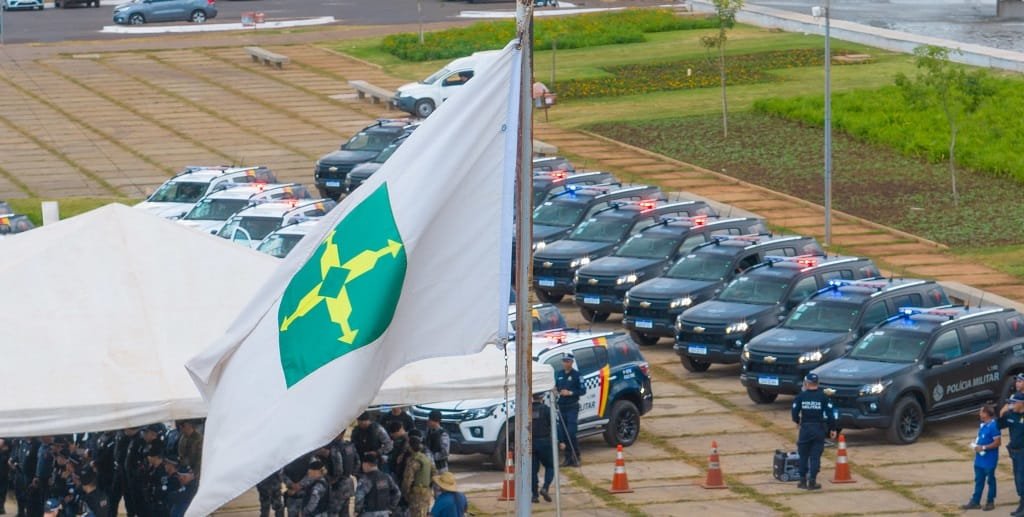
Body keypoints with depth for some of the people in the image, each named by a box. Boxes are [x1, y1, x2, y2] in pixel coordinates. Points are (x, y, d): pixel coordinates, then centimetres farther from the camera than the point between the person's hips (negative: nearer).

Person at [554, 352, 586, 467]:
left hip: (572, 407, -5)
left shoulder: (576, 374, -5)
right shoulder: (558, 374, 11)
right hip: (561, 407, 5)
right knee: (563, 434, 6)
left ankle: (576, 457, -5)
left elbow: (583, 390, -6)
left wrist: (570, 393, -18)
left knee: (571, 433, -12)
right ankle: (568, 457, 13)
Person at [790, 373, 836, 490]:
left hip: (805, 428, 0)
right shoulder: (823, 397, -3)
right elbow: (830, 414, -6)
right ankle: (812, 481, -2)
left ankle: (803, 481, 13)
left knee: (803, 456, 11)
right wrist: (832, 429, 3)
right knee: (815, 456, 3)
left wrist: (798, 421, 18)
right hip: (819, 429, 0)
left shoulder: (800, 397, -3)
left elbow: (795, 414, -3)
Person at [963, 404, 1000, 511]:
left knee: (990, 480, 7)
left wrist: (983, 447, -22)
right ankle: (975, 502, 21)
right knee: (978, 480, 14)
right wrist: (976, 443, 4)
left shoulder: (993, 426, -21)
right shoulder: (982, 425, 8)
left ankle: (990, 502, 18)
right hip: (980, 459, 9)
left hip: (989, 460, -9)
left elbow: (997, 442, -23)